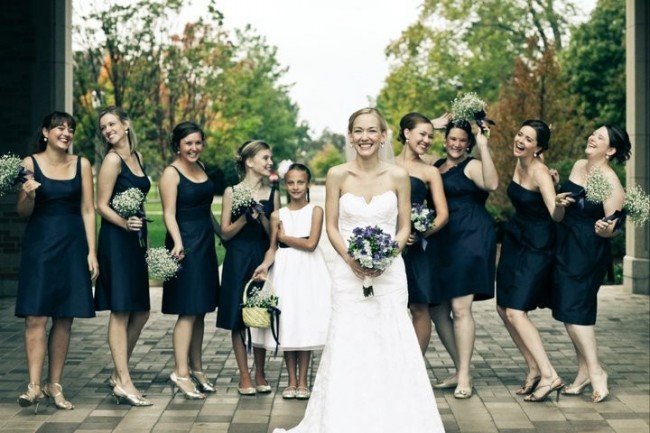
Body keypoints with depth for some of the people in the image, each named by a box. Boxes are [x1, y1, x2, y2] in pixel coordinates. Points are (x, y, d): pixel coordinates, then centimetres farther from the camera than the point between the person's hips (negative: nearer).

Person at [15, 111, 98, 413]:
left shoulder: (81, 165, 6)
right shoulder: (30, 164, 1)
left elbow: (88, 210, 5)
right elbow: (22, 213, 3)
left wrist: (91, 252, -2)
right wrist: (28, 194, -19)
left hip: (72, 246, 2)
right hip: (39, 244, -2)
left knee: (64, 319, 4)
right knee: (35, 316, -8)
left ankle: (55, 385, 12)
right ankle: (34, 385, -9)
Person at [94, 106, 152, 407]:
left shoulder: (136, 156, 14)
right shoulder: (112, 159, -8)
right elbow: (102, 205, -11)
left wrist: (143, 235, 15)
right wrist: (125, 223, -26)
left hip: (136, 240, 8)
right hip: (116, 240, -8)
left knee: (141, 312, 11)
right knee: (121, 311, -7)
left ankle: (118, 375, 22)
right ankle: (123, 383, -5)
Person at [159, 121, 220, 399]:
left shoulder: (201, 168, 13)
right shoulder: (171, 173, -9)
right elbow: (169, 213, -16)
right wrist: (178, 242, -29)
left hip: (206, 243, 8)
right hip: (186, 244, -8)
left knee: (200, 311, 11)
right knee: (188, 311, -9)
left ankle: (196, 368, 19)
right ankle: (181, 373, -7)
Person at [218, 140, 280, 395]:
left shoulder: (272, 194, 6)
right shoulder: (232, 192, 0)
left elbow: (275, 235, 4)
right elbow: (225, 233, -1)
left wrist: (262, 217, -12)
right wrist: (245, 217, -15)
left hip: (263, 258, 2)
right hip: (238, 260, -2)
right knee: (238, 319, 1)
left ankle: (260, 376, 17)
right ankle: (244, 377, 9)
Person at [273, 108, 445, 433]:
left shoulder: (398, 176, 0)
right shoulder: (337, 175, 0)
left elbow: (404, 227, 5)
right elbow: (331, 226, 3)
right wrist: (351, 258, -12)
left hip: (389, 272, 0)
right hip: (348, 272, 0)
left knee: (389, 347, 0)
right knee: (348, 347, 0)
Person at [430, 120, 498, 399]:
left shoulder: (471, 166, -2)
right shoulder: (436, 166, 17)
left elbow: (491, 184, -22)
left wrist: (483, 146, -22)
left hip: (470, 239, -7)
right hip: (441, 243, 7)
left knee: (460, 308, -11)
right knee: (437, 308, 7)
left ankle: (465, 376, -2)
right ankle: (459, 370, 18)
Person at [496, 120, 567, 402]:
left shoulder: (540, 173, -23)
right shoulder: (519, 164, 0)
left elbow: (556, 214, -36)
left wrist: (560, 205, -55)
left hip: (537, 246, -8)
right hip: (514, 240, 9)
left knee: (515, 310, -15)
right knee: (503, 308, 8)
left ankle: (549, 376, -11)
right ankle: (534, 369, 20)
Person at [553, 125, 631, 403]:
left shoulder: (611, 183, -16)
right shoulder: (578, 166, 5)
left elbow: (612, 229, -15)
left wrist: (605, 230, -36)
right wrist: (559, 200, -2)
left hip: (588, 252, -8)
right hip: (565, 245, 8)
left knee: (573, 310, -12)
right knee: (569, 311, 9)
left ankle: (595, 371, -2)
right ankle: (584, 370, 19)